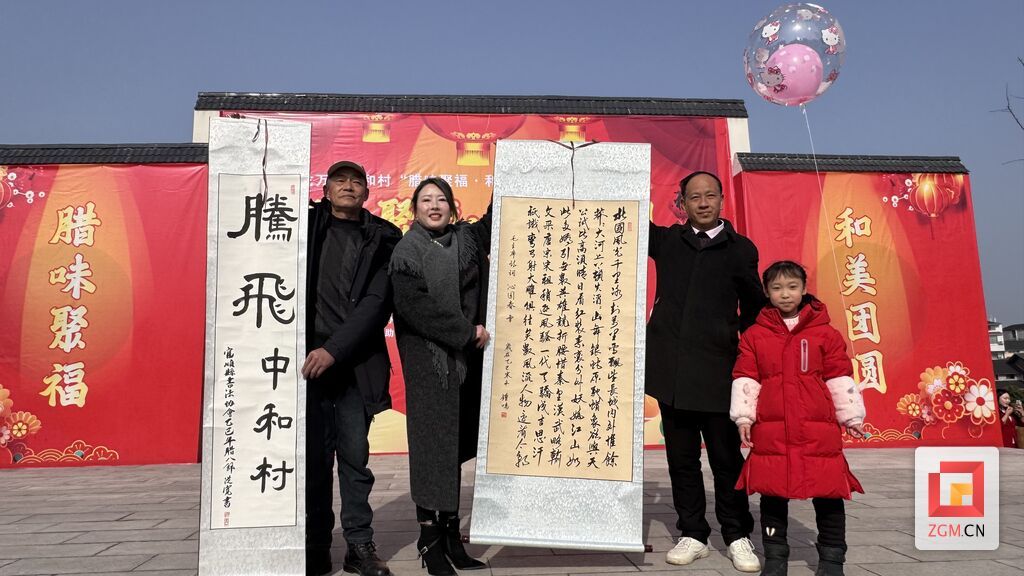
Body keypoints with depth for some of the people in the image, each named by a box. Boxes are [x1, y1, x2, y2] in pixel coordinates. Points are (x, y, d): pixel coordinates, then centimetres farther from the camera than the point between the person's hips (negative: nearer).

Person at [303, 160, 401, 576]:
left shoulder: (382, 239, 7)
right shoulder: (307, 225, 10)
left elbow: (378, 303, -3)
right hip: (307, 357, 0)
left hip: (355, 364, 0)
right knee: (313, 458, 2)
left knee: (355, 456, 3)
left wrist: (333, 349, -11)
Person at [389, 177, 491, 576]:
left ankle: (450, 536, 16)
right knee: (432, 445, -2)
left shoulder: (467, 238, 11)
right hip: (428, 360, -4)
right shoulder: (407, 251, -1)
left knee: (455, 446, 8)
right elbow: (414, 305, -11)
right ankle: (430, 542, 7)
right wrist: (468, 332, -12)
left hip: (466, 357, 4)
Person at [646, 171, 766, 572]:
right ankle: (692, 535, 21)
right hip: (671, 369, 2)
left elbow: (754, 309, 11)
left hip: (718, 372, -2)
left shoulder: (740, 249, 6)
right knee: (681, 457, 9)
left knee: (726, 458, 4)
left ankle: (737, 537, 18)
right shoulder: (667, 240, 11)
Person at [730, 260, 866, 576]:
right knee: (772, 492, 7)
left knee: (828, 493, 5)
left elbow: (840, 378, 7)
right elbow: (745, 379, 4)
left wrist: (852, 417, 7)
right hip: (770, 429, 0)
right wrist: (744, 417, -2)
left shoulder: (825, 333, 4)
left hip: (819, 429, 0)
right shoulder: (755, 335, 5)